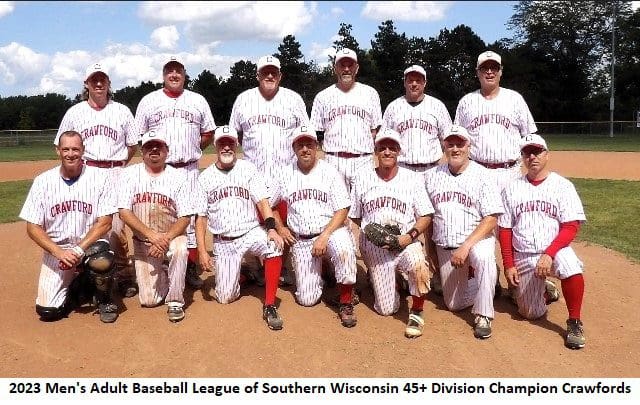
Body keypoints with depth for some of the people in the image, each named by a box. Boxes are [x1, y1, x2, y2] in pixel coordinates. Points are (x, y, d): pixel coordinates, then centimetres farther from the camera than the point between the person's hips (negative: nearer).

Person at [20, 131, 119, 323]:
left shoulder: (99, 177, -7)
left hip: (91, 245, -2)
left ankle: (105, 300, -5)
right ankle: (79, 288, 23)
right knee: (47, 311, -11)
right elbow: (33, 227, -3)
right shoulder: (43, 181, -2)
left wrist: (79, 249, -21)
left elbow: (105, 222, -10)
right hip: (55, 251, 2)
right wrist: (59, 252, -18)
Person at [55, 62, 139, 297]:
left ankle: (124, 276, 3)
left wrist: (117, 165, 5)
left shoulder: (122, 111, 9)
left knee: (115, 227, -7)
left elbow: (133, 145, 14)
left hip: (115, 174, -1)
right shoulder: (74, 112, 10)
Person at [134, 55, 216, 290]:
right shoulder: (148, 101, 10)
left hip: (189, 170, 1)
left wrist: (191, 151, 7)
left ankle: (191, 268, 8)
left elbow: (208, 134, 16)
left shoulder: (198, 101, 12)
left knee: (191, 217, 0)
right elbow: (139, 136, 11)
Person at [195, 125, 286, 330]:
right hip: (223, 243, 1)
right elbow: (201, 217, 3)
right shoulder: (205, 177, 4)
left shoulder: (248, 169, 1)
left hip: (251, 233, -1)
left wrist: (271, 228, -27)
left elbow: (262, 201, -9)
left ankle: (270, 306, -24)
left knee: (274, 246, -34)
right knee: (225, 297, -4)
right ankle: (234, 273, 31)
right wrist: (202, 251, -6)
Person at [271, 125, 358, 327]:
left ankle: (346, 304, -19)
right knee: (306, 299, -5)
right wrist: (280, 228, 4)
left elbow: (342, 210, -9)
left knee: (344, 249, -39)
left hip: (331, 230, -2)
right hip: (300, 240, 2)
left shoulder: (329, 172, -3)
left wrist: (324, 236, -20)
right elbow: (270, 204, 18)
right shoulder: (285, 174, 5)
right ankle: (316, 272, 29)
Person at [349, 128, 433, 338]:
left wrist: (410, 236, -16)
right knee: (386, 309, -2)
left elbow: (425, 216, 1)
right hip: (375, 248, 1)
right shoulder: (363, 178, 6)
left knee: (418, 265, -38)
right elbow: (355, 217, 13)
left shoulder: (413, 179, 3)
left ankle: (416, 313, -12)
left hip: (406, 242, -1)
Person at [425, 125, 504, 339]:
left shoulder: (482, 175, -8)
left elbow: (491, 219, -15)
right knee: (454, 304, 7)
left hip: (477, 240, -4)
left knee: (483, 257, -39)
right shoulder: (432, 176, 3)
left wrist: (466, 246, -25)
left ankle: (483, 316, -23)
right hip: (444, 247, 4)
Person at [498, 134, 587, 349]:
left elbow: (570, 227, -9)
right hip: (523, 257, 3)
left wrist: (549, 255, -23)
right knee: (531, 313, 1)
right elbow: (505, 230, 7)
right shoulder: (512, 189, 7)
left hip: (555, 250, -2)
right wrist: (508, 265, 0)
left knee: (570, 266, -37)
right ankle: (544, 290, 36)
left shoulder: (562, 186, -1)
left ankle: (574, 323, -16)